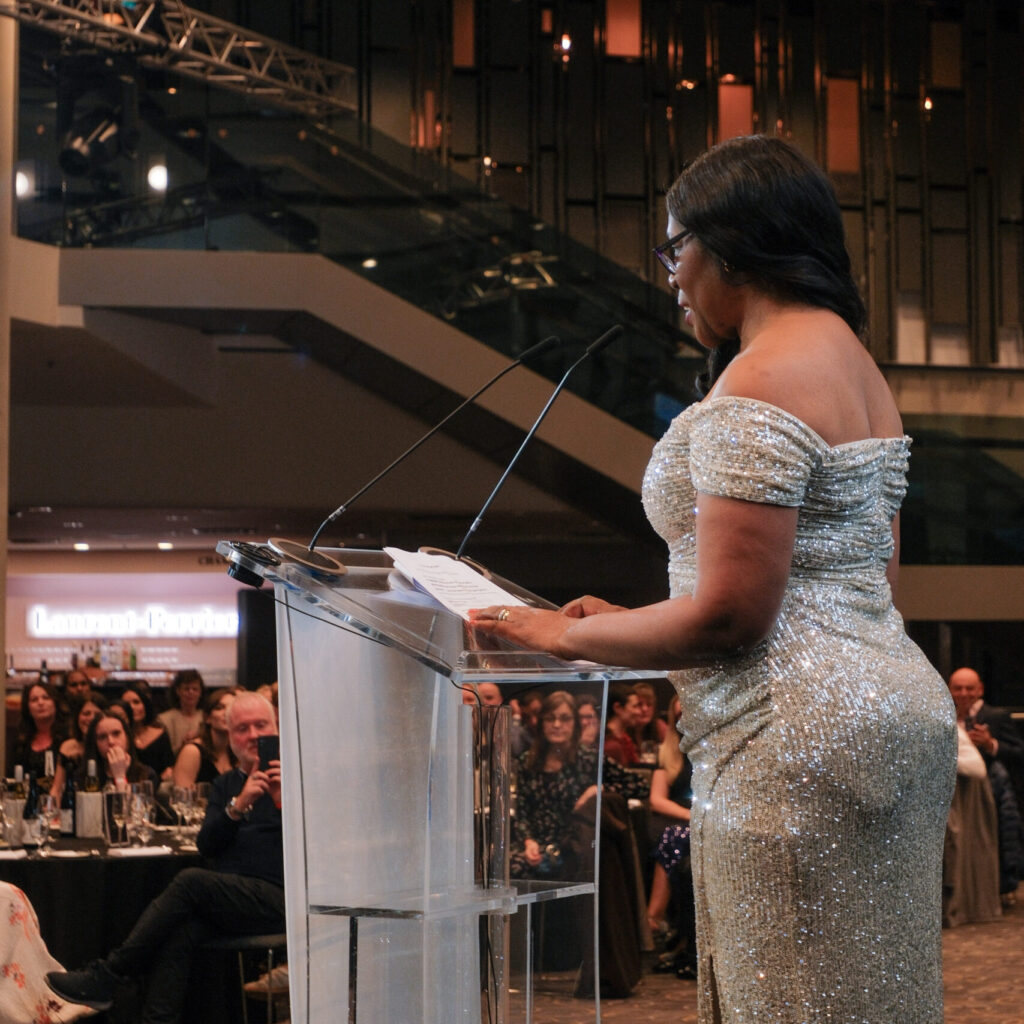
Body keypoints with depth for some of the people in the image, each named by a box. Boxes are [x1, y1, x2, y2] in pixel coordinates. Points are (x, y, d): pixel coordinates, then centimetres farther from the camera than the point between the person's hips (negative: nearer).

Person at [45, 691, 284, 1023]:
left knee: (191, 881, -27)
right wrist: (237, 806, -12)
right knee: (179, 931, -27)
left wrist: (285, 801, -20)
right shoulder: (225, 785, 22)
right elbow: (206, 845, 6)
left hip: (274, 900, -5)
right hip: (229, 903, 5)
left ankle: (105, 976, -22)